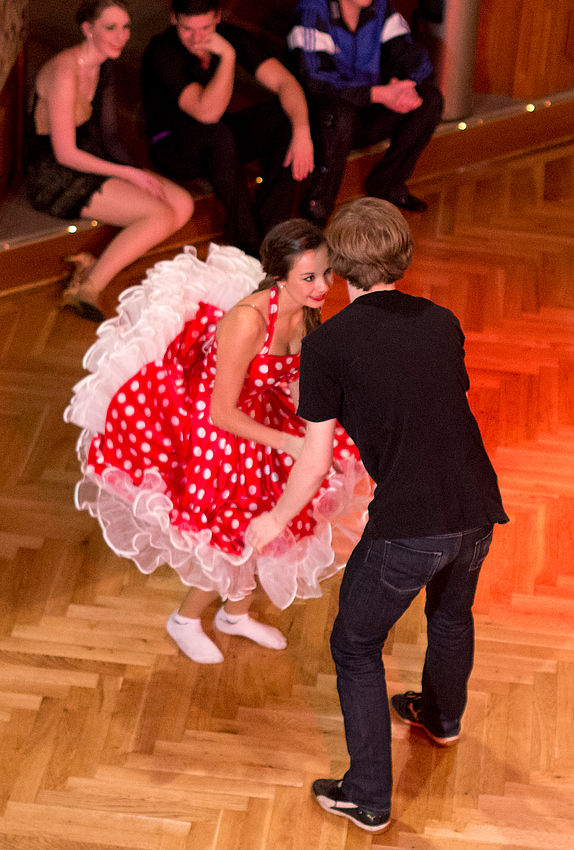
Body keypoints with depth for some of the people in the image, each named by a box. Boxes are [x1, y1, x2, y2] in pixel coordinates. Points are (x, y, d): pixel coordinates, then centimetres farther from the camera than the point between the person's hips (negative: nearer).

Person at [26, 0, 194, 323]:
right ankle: (88, 290, -18)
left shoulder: (104, 67, 8)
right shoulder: (64, 73, -21)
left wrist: (137, 172, -3)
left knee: (183, 204, -7)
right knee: (162, 215, -22)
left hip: (93, 164, 9)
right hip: (57, 178, -9)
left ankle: (96, 265, -12)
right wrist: (129, 174, -15)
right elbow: (66, 154, -20)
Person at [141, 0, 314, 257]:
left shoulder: (230, 36, -9)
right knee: (219, 134, -39)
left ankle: (268, 228, -23)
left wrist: (302, 131, -33)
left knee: (287, 113, -18)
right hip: (172, 147, -6)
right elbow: (207, 112, -36)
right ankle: (248, 244, -31)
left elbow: (284, 81, -17)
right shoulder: (161, 51, -25)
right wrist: (228, 55, -35)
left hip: (220, 140, 6)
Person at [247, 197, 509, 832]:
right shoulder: (442, 323, 7)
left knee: (355, 646, 17)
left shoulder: (327, 344, -7)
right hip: (478, 510, 6)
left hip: (408, 528, -5)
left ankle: (368, 799, 20)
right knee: (451, 614, 33)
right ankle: (442, 717, 61)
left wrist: (276, 519, 15)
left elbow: (315, 461, -4)